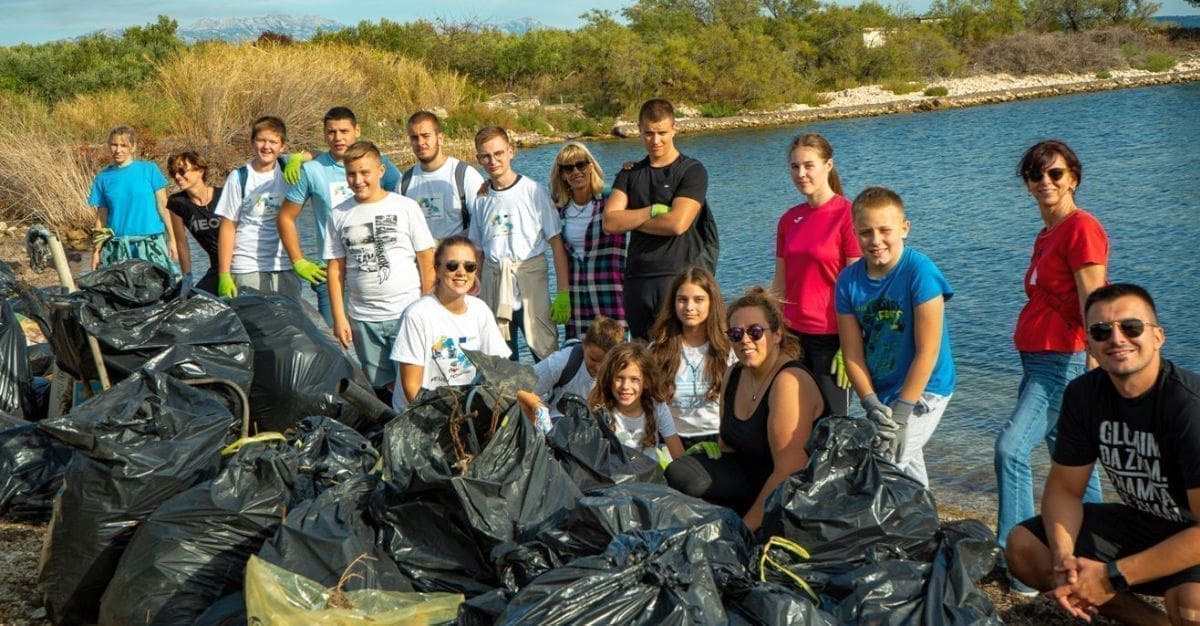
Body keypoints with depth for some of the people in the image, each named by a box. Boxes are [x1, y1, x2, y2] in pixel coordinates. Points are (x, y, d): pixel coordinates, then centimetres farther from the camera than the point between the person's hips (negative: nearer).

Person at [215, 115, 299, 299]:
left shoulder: (288, 171, 5)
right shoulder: (239, 178, -2)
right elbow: (227, 229, -2)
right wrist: (224, 274, -7)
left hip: (286, 269, 3)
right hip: (248, 271, -3)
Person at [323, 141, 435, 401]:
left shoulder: (405, 207, -1)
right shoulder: (339, 215, 6)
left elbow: (427, 260, 0)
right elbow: (336, 269, 7)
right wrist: (339, 317, 1)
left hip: (407, 312, -2)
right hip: (363, 319, 3)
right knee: (383, 385, 7)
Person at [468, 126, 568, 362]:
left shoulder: (534, 191, -4)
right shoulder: (482, 199, 10)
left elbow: (556, 242, -5)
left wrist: (563, 292, -10)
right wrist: (474, 290, 9)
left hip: (530, 281, -4)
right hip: (493, 284, 4)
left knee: (547, 356, -6)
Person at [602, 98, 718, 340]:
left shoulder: (693, 171, -1)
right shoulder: (629, 174, 14)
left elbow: (677, 223, -14)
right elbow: (610, 223, 0)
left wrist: (631, 220, -1)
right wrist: (652, 211, -9)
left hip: (679, 277, -5)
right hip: (636, 280, 5)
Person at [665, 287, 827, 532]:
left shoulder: (789, 381, -20)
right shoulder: (734, 374, 6)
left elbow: (789, 471, -25)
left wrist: (748, 525, -23)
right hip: (750, 475, 8)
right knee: (680, 473, -15)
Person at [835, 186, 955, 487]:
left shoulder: (920, 272, -19)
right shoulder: (849, 280, -5)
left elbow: (927, 351, -19)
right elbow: (852, 354, -4)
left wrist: (900, 412, -19)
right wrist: (872, 405, -16)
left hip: (923, 390, -6)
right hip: (880, 393, 6)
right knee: (906, 466, 20)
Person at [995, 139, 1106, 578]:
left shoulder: (1081, 228, -11)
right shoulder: (1046, 235, 17)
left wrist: (1093, 368, -26)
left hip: (1064, 360, -10)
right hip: (1038, 360, 10)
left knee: (1011, 447, -18)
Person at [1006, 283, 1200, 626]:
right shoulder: (1083, 394, -7)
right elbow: (1064, 488, -1)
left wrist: (1112, 576, -29)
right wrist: (1063, 559, -21)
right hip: (1140, 523, 7)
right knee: (1023, 546, -7)